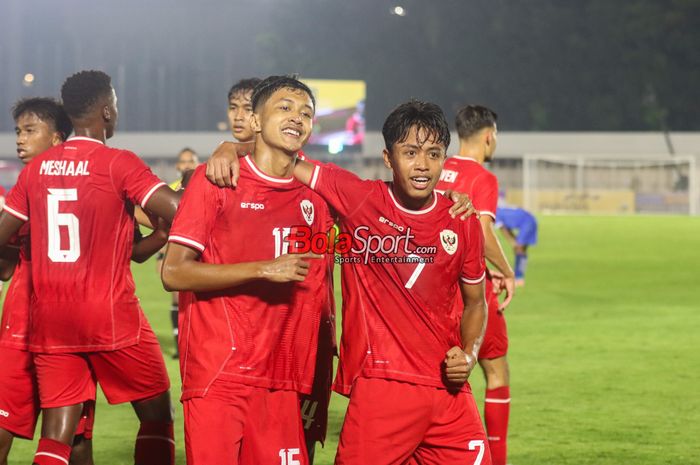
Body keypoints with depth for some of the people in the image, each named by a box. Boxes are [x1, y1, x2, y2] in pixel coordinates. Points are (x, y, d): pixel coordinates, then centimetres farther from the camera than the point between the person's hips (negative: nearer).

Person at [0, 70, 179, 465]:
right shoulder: (118, 164, -9)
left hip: (49, 321, 5)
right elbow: (177, 211, -19)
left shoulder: (37, 167, 7)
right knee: (157, 414, 10)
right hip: (111, 315, -5)